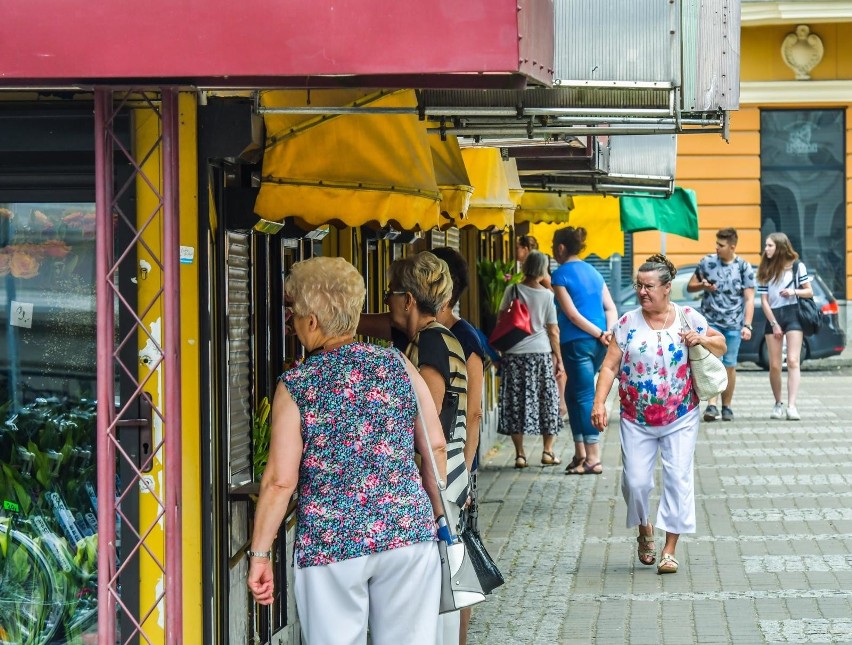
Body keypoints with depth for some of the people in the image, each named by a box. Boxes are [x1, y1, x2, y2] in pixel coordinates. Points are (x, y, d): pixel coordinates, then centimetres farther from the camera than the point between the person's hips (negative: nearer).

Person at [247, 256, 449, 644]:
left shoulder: (295, 387, -5)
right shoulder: (397, 366, 4)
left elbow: (280, 482, -8)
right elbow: (436, 447, 5)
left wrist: (260, 554, -1)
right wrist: (440, 516, 17)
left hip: (331, 543, -3)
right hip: (409, 533, 3)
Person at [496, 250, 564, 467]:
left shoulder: (512, 290, -3)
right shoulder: (547, 295, -3)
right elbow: (553, 331, 0)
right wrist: (559, 358, 7)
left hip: (514, 353, 0)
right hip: (541, 353, 0)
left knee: (516, 402, 4)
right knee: (546, 400, 10)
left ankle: (520, 454, 4)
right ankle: (548, 451, 11)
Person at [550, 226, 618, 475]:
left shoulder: (561, 274, -6)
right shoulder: (593, 272, 15)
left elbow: (572, 314, -12)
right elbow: (611, 307, 9)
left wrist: (600, 334, -9)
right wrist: (608, 332, -5)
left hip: (577, 342, -7)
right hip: (598, 342, 7)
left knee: (585, 397, -5)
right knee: (573, 393, 17)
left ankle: (593, 459, -7)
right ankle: (580, 453, 18)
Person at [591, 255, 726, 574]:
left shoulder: (689, 317, -1)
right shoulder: (628, 323, -2)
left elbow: (721, 344, 10)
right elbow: (610, 366, -5)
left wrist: (702, 339, -12)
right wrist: (599, 403, -16)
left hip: (681, 419, 0)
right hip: (636, 421, 0)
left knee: (678, 479, -5)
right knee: (635, 481, -1)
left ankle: (669, 550, 3)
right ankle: (645, 529, 29)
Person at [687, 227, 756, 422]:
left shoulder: (744, 267, 0)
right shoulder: (706, 262, 4)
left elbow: (749, 299, 0)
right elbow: (690, 287, 14)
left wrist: (747, 325, -8)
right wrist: (702, 286, -9)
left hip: (733, 325, 0)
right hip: (710, 321, 0)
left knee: (730, 366, 4)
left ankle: (726, 407, 16)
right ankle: (711, 405, -22)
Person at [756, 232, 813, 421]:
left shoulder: (797, 266, 3)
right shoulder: (765, 271, 9)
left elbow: (809, 292, 6)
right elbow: (764, 301, 5)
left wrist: (794, 292, -14)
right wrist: (774, 324, -4)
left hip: (793, 315, -3)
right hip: (773, 317, 3)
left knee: (793, 361, -13)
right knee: (774, 365, 1)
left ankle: (791, 406, -20)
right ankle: (778, 404, 15)